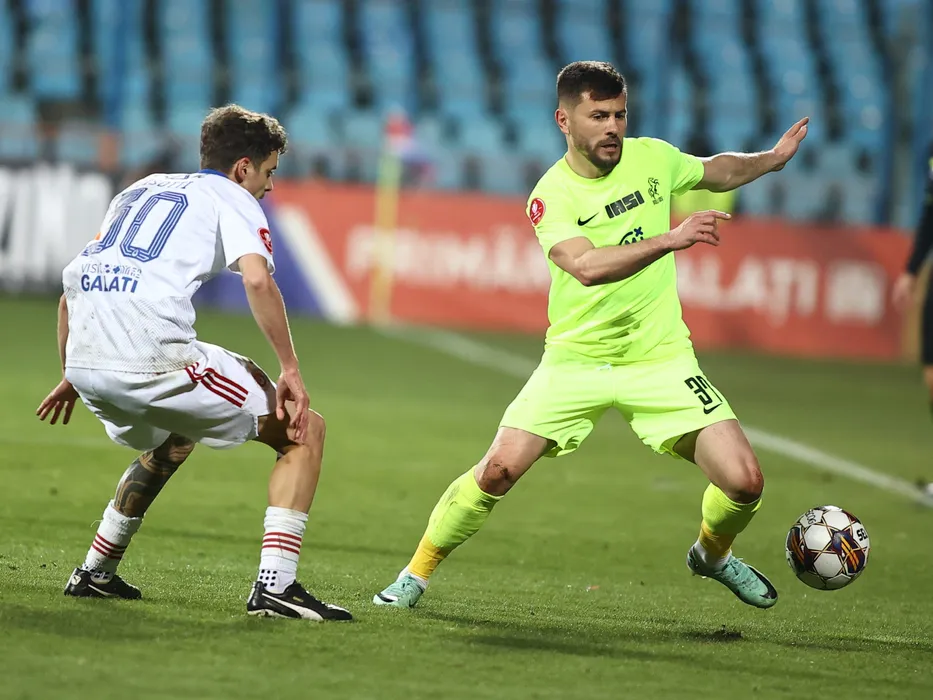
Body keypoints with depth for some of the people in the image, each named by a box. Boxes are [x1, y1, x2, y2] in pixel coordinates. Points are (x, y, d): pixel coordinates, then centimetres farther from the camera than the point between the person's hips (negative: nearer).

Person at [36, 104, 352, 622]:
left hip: (86, 361, 7)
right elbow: (258, 280, -12)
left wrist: (72, 375, 39)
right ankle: (274, 586, -8)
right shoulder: (231, 199, 9)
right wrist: (290, 371, -7)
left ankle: (94, 574, 37)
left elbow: (71, 289, 29)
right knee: (305, 432, 5)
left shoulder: (140, 190, 29)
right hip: (154, 360, -7)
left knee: (170, 444, 38)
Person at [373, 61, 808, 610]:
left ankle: (713, 553, 26)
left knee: (745, 483, -9)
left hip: (659, 358, 3)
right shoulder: (551, 197, -14)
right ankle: (417, 574, 5)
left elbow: (716, 172, 23)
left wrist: (774, 157, 10)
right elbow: (587, 266, -33)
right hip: (576, 359, -3)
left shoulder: (651, 157, -1)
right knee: (499, 470, -16)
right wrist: (671, 239, -42)